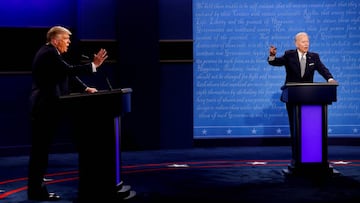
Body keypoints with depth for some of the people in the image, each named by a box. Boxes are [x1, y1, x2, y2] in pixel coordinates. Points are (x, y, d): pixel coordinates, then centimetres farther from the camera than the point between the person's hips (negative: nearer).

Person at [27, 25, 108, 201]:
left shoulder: (51, 53, 17)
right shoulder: (49, 53, -15)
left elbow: (67, 74, 17)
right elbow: (69, 70, -23)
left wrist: (85, 88, 8)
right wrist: (93, 65, -18)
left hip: (44, 106, 11)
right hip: (44, 107, -11)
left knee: (41, 149, 12)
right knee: (40, 149, -6)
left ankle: (37, 188, 17)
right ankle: (36, 190, -1)